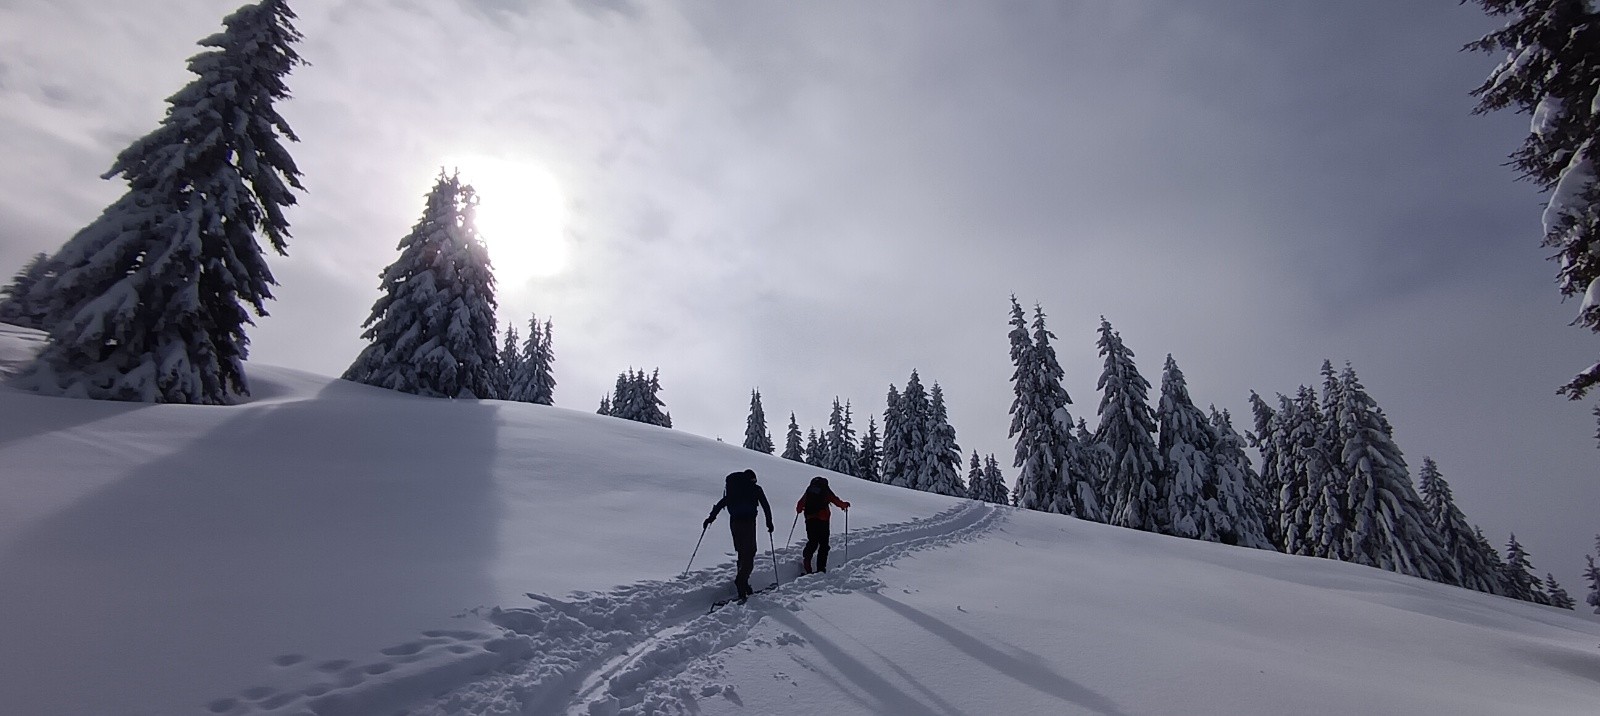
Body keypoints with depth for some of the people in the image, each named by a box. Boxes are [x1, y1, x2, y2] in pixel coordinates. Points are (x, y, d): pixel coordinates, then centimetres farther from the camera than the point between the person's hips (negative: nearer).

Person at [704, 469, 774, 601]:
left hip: (734, 523, 5)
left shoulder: (733, 489, 16)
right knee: (749, 554, -6)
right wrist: (769, 523, 14)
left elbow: (722, 502, 15)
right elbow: (766, 506, 6)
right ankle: (741, 580, -27)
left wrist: (711, 517, 19)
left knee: (742, 554, 16)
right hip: (748, 522, -5)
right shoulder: (755, 488, 6)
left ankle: (743, 584, 15)